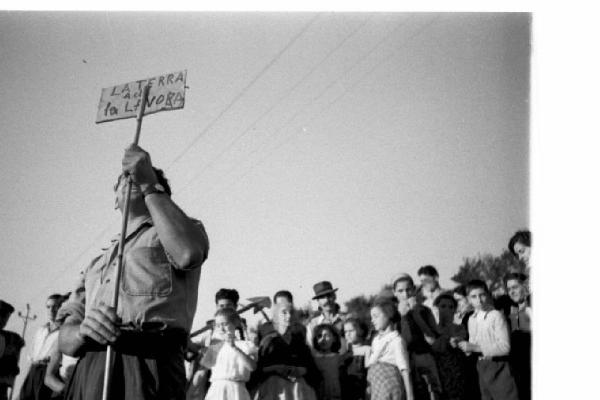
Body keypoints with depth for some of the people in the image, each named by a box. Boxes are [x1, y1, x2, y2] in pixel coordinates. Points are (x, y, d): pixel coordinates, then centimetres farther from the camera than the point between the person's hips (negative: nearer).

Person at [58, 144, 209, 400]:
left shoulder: (182, 227, 15)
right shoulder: (97, 264, 30)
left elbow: (188, 252, -13)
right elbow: (65, 340, 17)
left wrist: (149, 186, -6)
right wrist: (83, 330, -8)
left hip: (146, 370, -5)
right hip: (86, 374, 5)